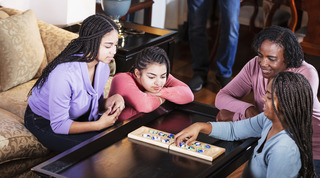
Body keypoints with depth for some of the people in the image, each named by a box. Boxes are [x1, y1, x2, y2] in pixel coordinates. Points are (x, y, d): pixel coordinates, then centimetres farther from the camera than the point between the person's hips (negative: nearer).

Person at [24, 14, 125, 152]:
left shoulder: (102, 66, -12)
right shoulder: (64, 74, -36)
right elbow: (58, 125, -28)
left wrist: (110, 102, -21)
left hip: (76, 117, 7)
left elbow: (95, 104, 3)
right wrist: (99, 125, -31)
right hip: (44, 122, -7)